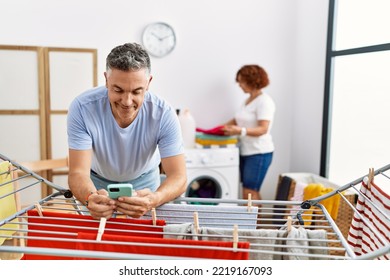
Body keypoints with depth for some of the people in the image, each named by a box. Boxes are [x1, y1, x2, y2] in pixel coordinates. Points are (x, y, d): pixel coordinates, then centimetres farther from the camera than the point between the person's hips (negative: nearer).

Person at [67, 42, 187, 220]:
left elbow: (178, 177, -28)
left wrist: (154, 200, -50)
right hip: (97, 183, 1)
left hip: (144, 182, 0)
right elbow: (78, 172, -28)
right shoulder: (82, 108, -28)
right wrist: (90, 197, -51)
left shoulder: (164, 114, -28)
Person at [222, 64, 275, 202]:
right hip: (246, 152, 8)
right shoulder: (248, 99, 14)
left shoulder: (264, 101, -14)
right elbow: (239, 119, 20)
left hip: (259, 153, -8)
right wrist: (224, 127, 5)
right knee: (250, 192, 11)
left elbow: (263, 129, -21)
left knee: (250, 193, -7)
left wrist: (240, 131, -34)